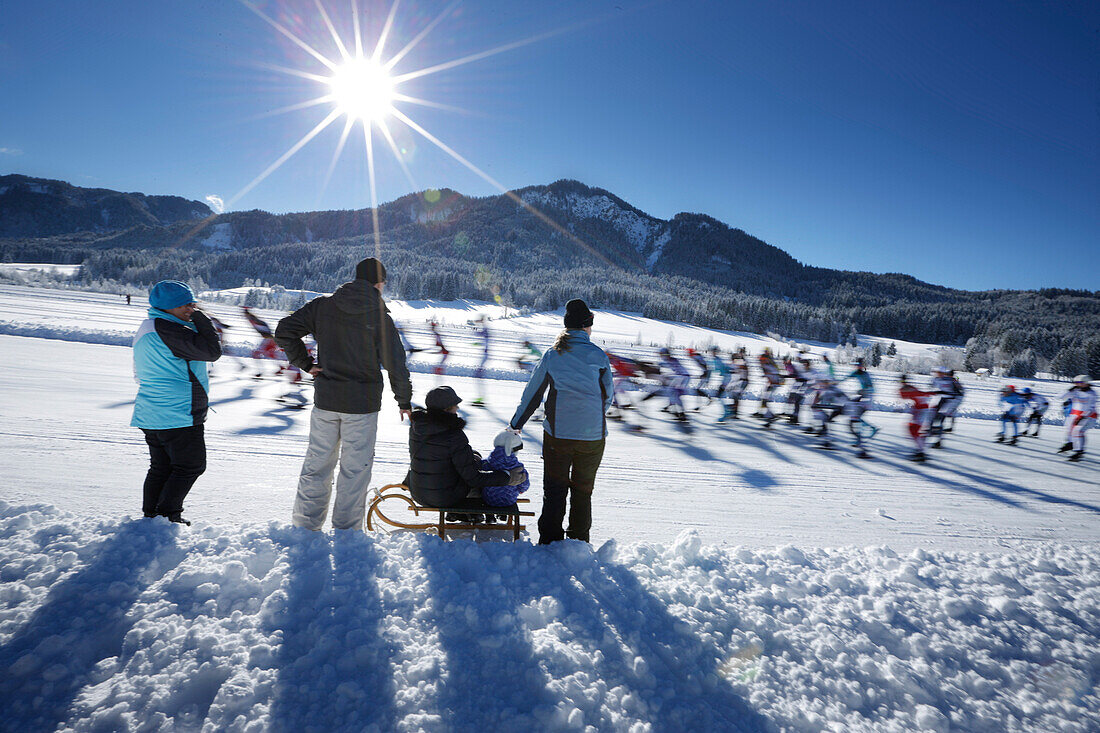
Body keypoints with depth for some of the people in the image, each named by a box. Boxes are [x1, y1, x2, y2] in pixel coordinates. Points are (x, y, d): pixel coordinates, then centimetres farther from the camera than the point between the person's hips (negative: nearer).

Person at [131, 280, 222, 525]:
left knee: (161, 467, 18)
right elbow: (212, 351, -19)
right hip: (179, 414, -10)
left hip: (150, 415, 10)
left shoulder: (146, 328, 16)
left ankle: (150, 515, 25)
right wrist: (200, 318, -10)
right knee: (191, 466, 2)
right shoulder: (168, 330, -19)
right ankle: (167, 515, 5)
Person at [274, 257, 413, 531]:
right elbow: (395, 364, -8)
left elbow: (284, 330, 2)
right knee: (355, 469, 6)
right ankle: (346, 529, 14)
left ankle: (305, 524, 22)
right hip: (362, 405, -4)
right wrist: (404, 401, 3)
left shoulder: (322, 306, 2)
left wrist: (304, 363, 8)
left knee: (317, 463, 15)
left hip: (325, 400, 4)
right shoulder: (380, 317, -9)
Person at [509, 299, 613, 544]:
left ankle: (549, 544, 11)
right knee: (583, 491, 15)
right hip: (592, 435, 0)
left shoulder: (551, 355, 1)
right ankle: (579, 541, 25)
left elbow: (532, 394, 6)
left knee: (554, 490, 10)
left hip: (557, 434, 0)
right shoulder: (598, 355, -2)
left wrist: (514, 426, 16)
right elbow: (608, 396, 6)